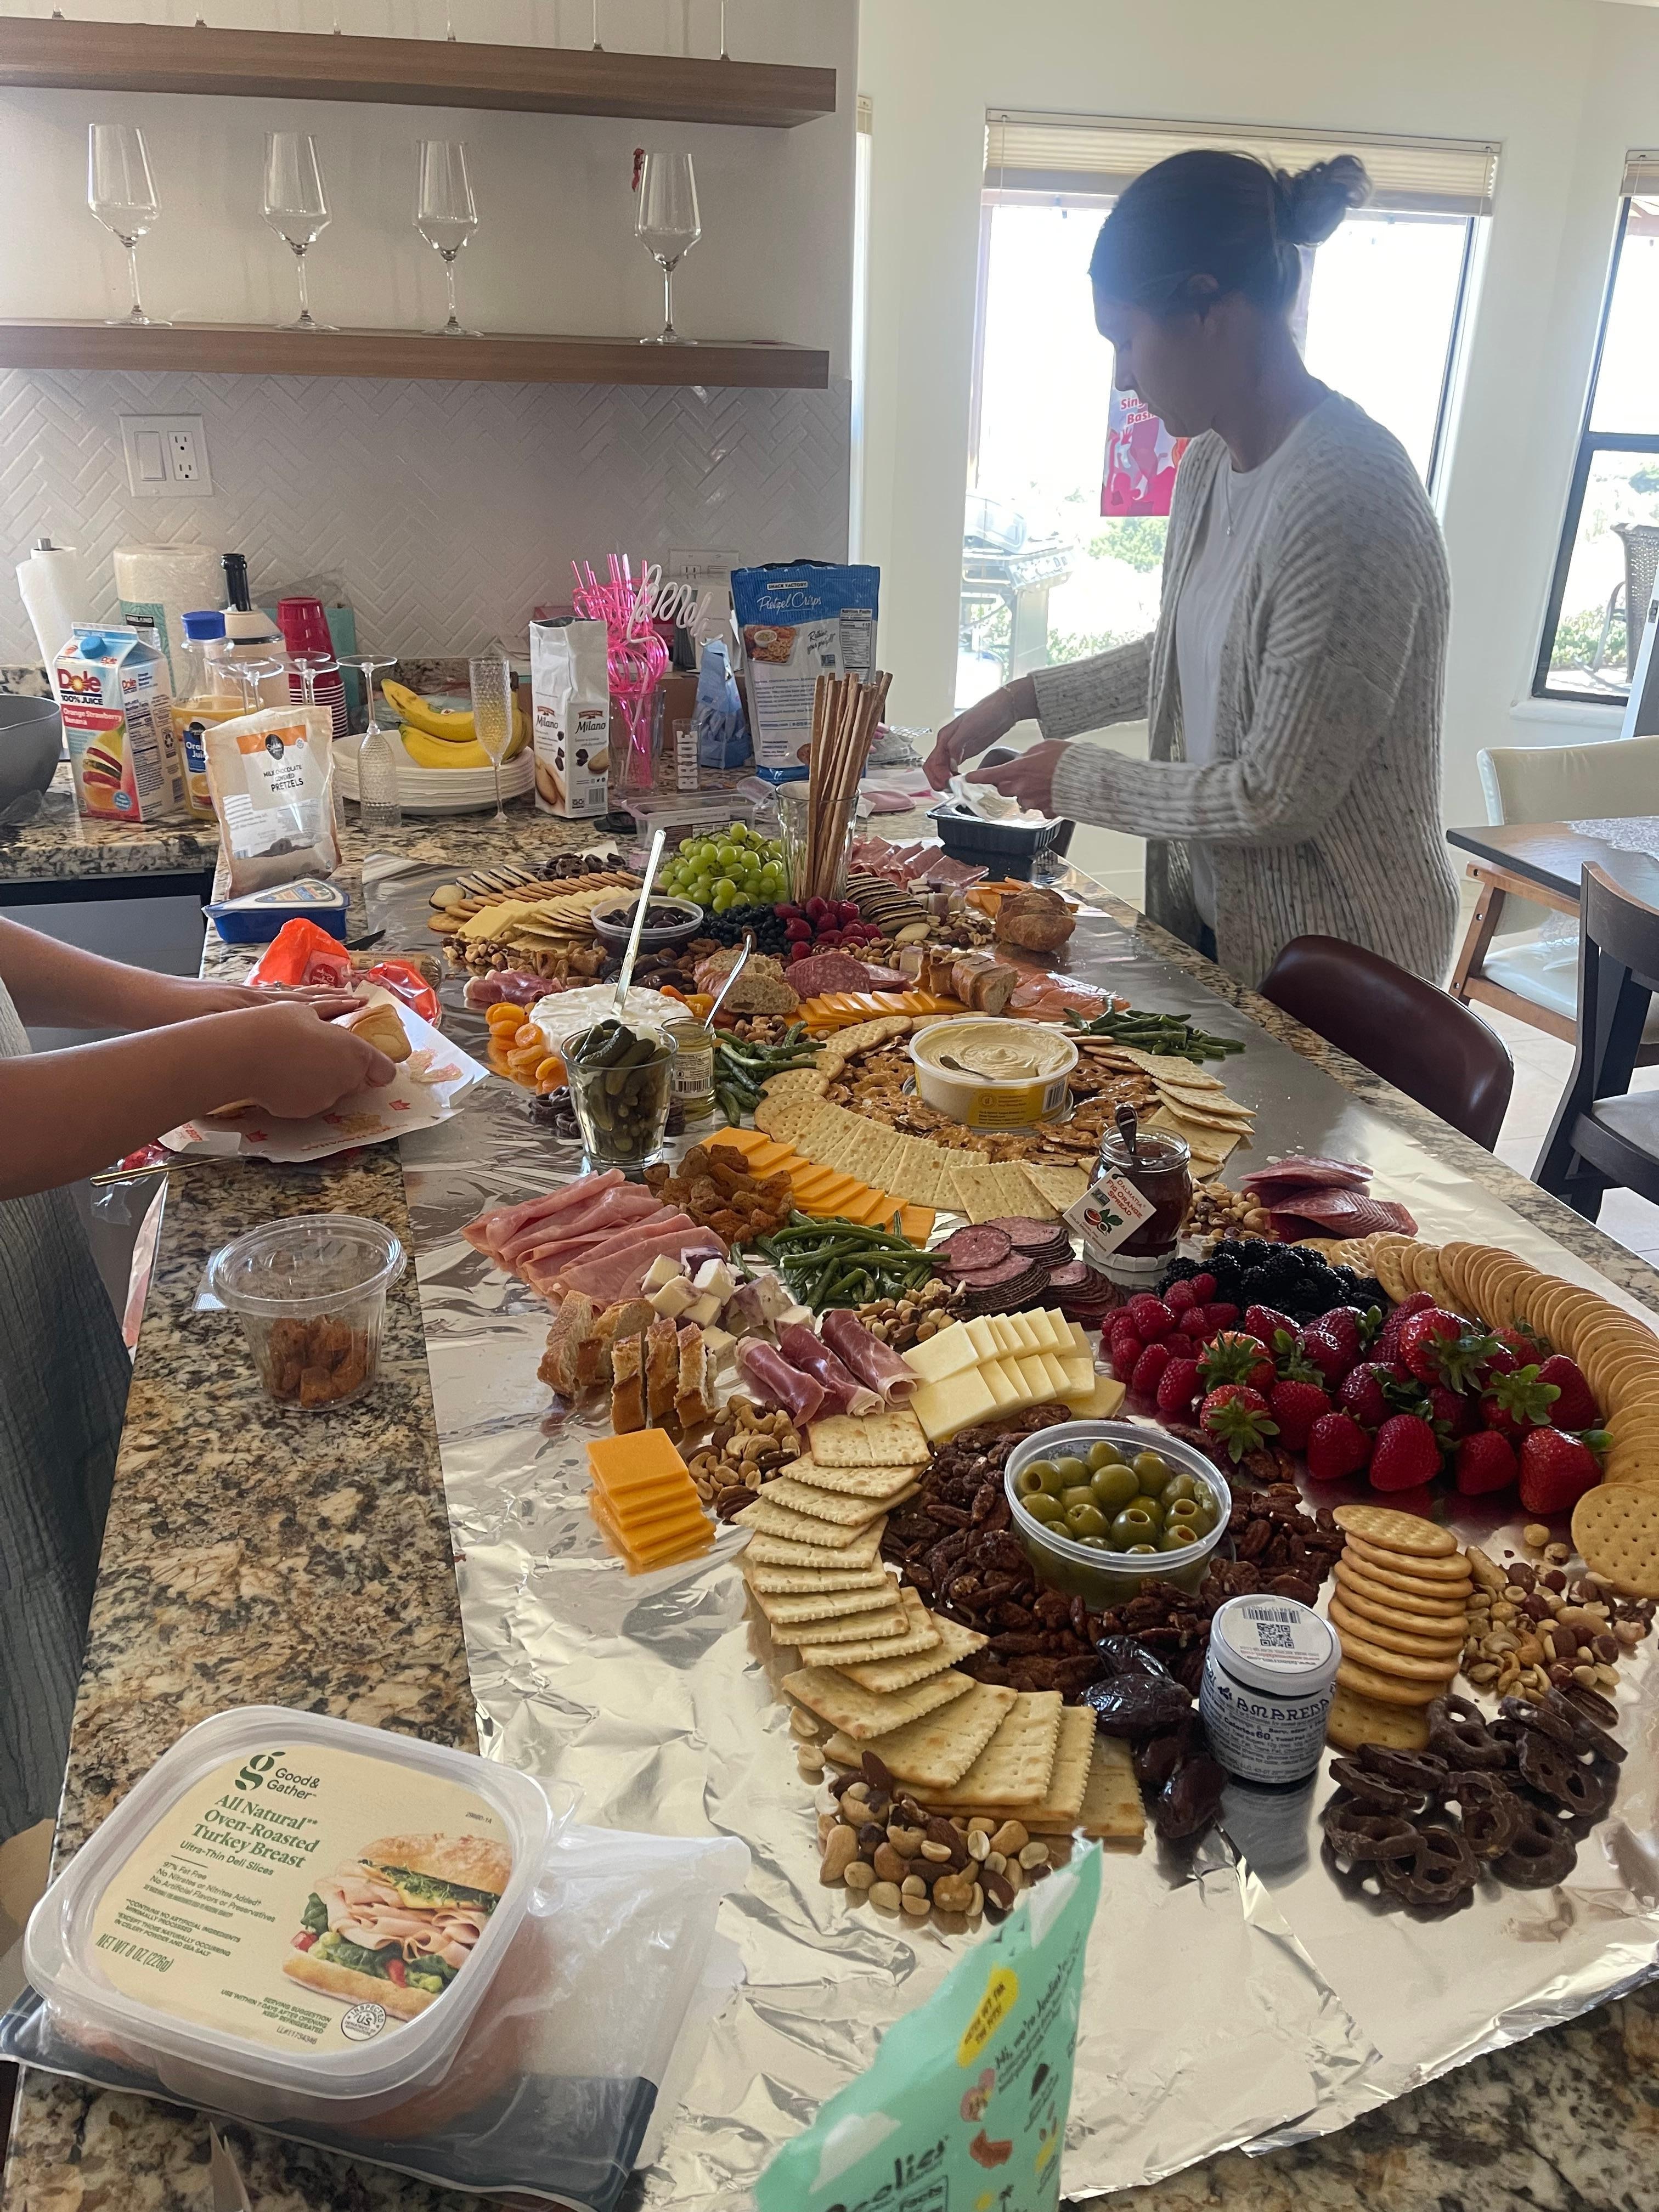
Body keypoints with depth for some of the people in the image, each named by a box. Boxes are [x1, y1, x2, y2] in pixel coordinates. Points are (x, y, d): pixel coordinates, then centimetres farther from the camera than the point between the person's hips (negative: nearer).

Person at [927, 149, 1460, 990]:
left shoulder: (1346, 496, -26)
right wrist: (1022, 699, 11)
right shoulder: (1210, 462, 2)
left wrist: (1080, 779, -13)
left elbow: (1277, 801, -25)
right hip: (1211, 919, 8)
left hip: (1331, 960, -8)